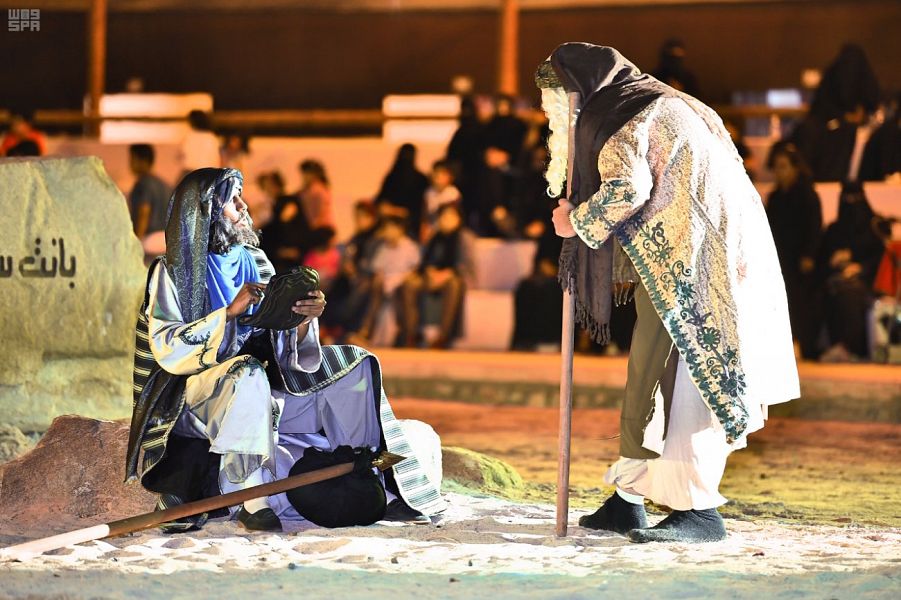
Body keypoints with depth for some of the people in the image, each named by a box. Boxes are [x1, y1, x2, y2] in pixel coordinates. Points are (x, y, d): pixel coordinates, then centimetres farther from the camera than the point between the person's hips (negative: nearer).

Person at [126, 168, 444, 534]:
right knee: (247, 373, -39)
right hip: (193, 393, -6)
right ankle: (251, 499, -37)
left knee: (350, 366, -6)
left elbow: (286, 348, 4)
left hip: (256, 389, 6)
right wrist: (229, 312, -25)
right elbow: (165, 348, -17)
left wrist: (305, 319, -18)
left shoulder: (255, 262, 9)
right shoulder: (173, 271, -6)